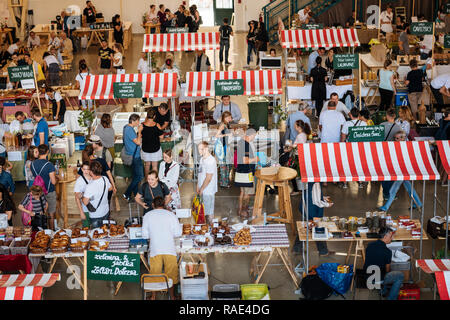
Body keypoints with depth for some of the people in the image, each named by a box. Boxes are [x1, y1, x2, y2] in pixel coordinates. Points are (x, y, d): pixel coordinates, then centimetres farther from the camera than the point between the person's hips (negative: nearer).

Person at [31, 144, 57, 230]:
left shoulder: (33, 164, -2)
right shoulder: (49, 165, -21)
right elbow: (53, 182, -20)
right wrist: (56, 178, 4)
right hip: (49, 193, -5)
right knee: (51, 214, 9)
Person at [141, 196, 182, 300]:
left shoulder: (147, 216, 2)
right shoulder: (171, 215, 0)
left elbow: (145, 235, 3)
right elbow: (178, 233, -1)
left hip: (155, 250, 0)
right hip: (170, 249, 0)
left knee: (154, 273, 12)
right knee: (171, 273, 14)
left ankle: (154, 296, 21)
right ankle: (172, 295, 24)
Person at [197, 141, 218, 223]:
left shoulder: (210, 161, -19)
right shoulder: (202, 159, 10)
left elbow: (208, 178, -20)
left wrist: (201, 189, -13)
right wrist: (198, 186, 12)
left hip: (208, 191, -9)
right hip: (203, 190, 9)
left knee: (209, 213, 0)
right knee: (205, 211, 14)